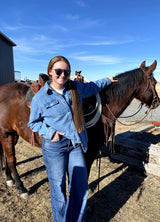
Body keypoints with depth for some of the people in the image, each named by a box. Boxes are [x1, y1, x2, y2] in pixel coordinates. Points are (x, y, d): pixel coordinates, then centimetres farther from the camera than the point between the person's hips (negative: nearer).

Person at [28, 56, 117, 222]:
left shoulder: (76, 88, 2)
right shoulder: (40, 97, -8)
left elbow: (92, 87, 24)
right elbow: (33, 123, 3)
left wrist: (107, 80, 35)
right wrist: (49, 132, -14)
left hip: (76, 144, 4)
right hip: (54, 146, -3)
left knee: (81, 189, 11)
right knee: (58, 190, 10)